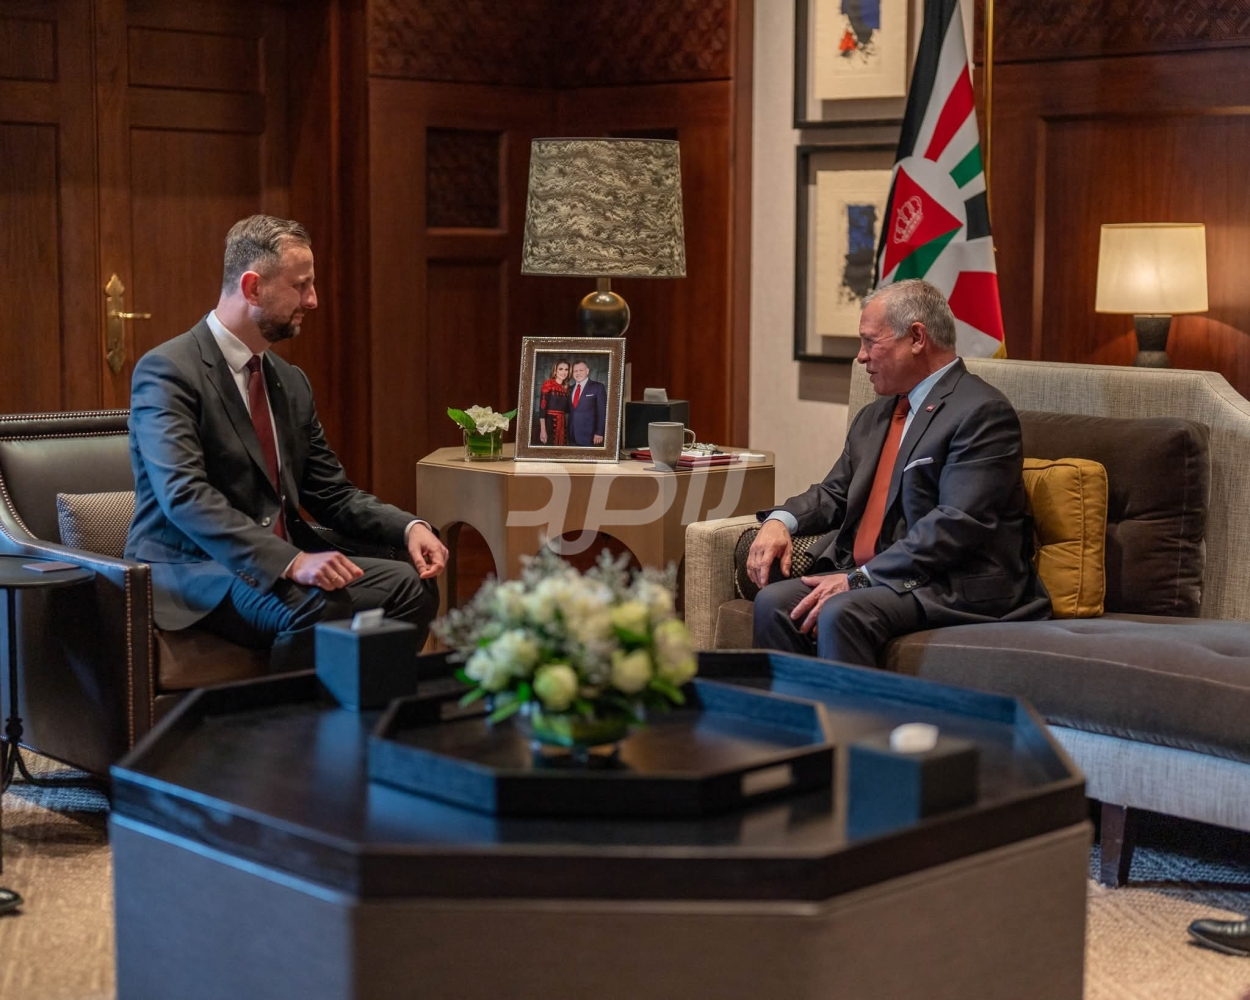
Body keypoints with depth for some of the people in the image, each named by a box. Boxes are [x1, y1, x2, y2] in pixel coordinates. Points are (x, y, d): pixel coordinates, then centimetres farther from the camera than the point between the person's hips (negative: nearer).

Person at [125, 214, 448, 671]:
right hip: (192, 572, -7)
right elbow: (184, 496, -24)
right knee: (322, 606, -33)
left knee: (411, 585, -13)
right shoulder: (167, 371, -11)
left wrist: (409, 527, -3)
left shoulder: (291, 382, 14)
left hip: (282, 561, 8)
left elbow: (332, 493, 17)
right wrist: (292, 562, -34)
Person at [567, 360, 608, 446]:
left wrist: (599, 433, -13)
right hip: (572, 436, 5)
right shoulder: (571, 389, 15)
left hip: (589, 435, -5)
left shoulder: (598, 387, -2)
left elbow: (602, 412, -6)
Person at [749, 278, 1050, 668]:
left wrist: (859, 578, -21)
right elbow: (834, 493, 22)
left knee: (841, 613, -32)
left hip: (952, 587, -8)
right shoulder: (874, 417, 19)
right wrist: (780, 520, -1)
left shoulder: (982, 412, -9)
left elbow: (957, 524, -18)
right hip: (870, 576, 8)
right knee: (774, 602, -17)